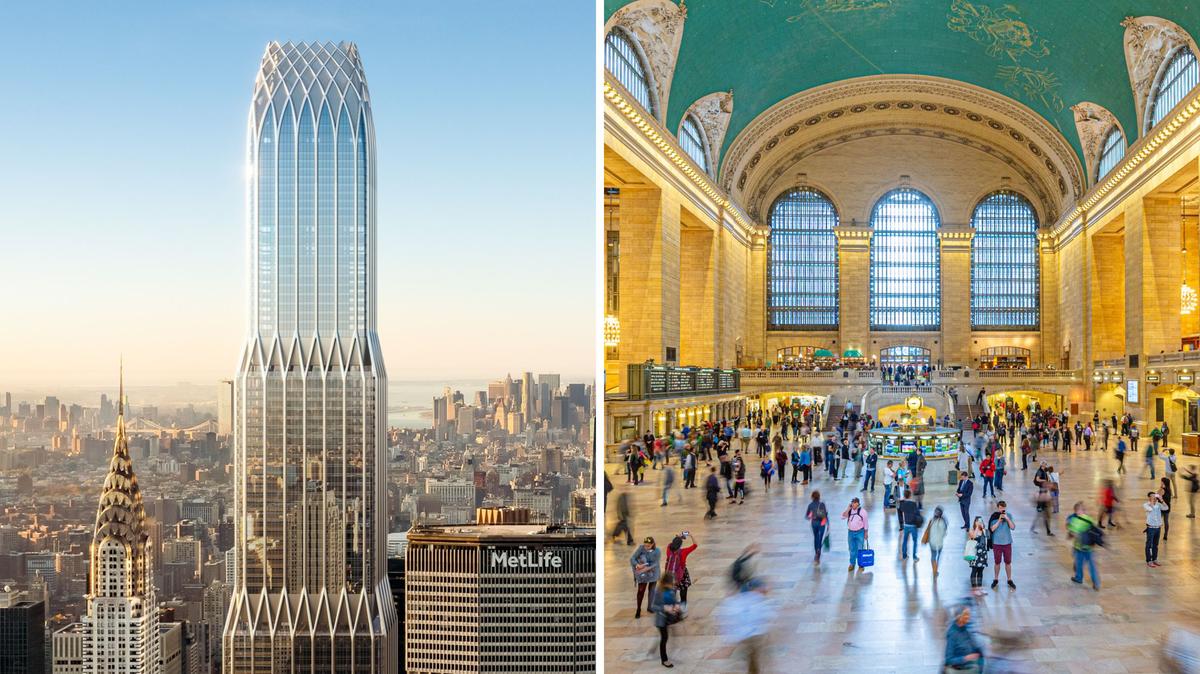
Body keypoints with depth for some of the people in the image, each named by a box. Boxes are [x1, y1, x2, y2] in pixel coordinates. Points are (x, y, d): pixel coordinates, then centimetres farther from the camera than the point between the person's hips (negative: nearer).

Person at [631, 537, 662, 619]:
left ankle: (649, 607, 33)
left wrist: (646, 569, -33)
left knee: (652, 589, 15)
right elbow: (632, 558, -17)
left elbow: (655, 564, -20)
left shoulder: (657, 551, -18)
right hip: (642, 573, -1)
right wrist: (637, 565, -35)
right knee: (641, 590, -5)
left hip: (652, 572, 1)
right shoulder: (641, 548, -18)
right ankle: (638, 610, 6)